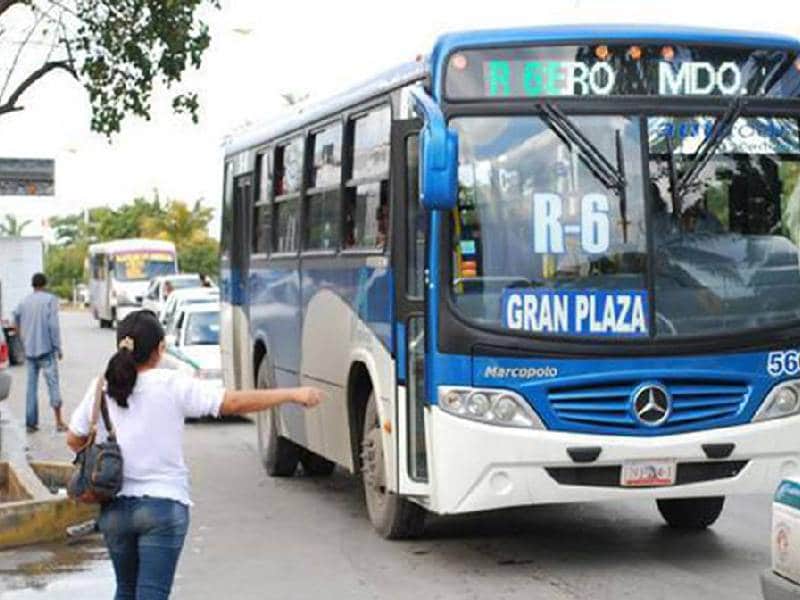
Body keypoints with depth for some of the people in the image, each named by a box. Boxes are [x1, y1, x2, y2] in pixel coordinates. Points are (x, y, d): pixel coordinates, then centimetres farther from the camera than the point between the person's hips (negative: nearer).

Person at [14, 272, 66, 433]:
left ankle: (31, 423, 7)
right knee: (53, 385, 1)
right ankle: (59, 422, 3)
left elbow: (16, 320, 17)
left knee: (31, 386, 8)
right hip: (46, 349, -4)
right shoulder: (50, 300, -6)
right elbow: (53, 325, -12)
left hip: (29, 351, 4)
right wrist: (58, 348, -6)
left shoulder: (24, 301, 9)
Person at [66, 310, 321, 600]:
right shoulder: (172, 385, -12)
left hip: (114, 508, 4)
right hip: (163, 505, -4)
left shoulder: (100, 388, 0)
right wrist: (294, 394, -9)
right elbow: (236, 403, -15)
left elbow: (74, 439, 10)